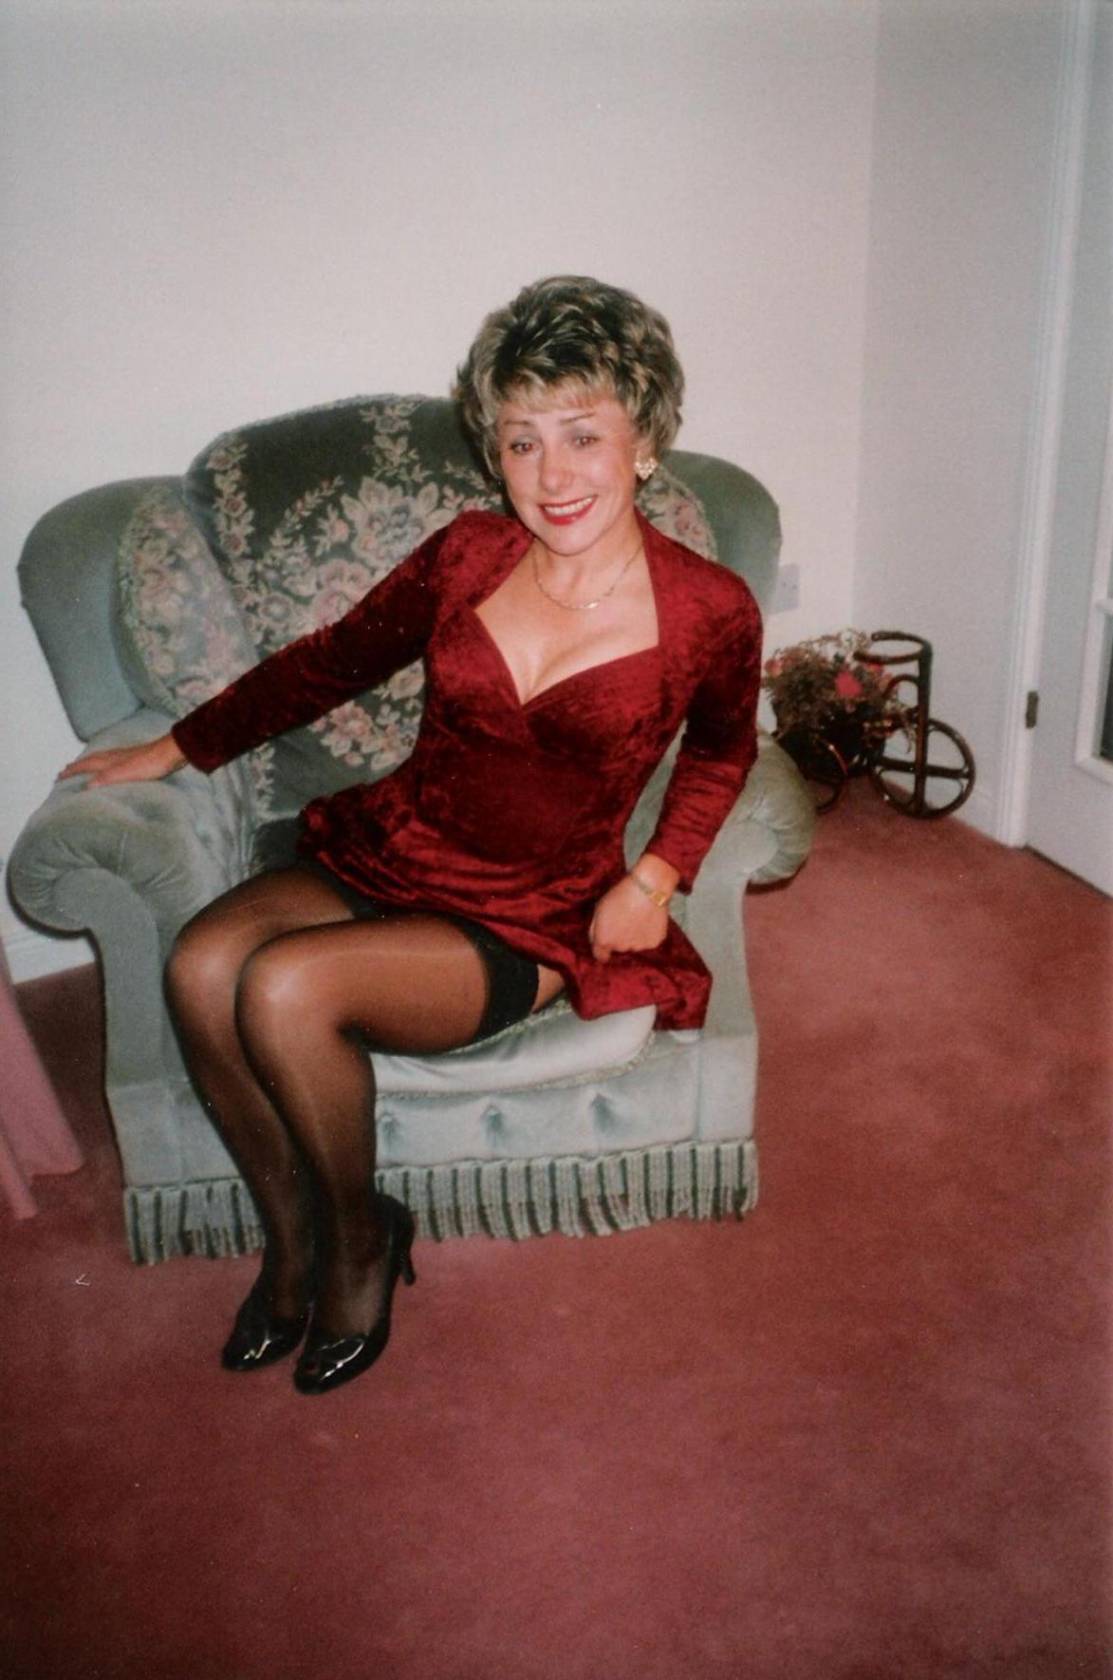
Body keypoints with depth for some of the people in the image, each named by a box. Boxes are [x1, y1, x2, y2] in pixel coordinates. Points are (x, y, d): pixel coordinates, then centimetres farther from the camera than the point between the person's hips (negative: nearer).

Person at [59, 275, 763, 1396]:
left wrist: (656, 875, -1)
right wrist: (178, 748, 16)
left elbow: (722, 746, 12)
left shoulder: (708, 611, -8)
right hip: (382, 856, 4)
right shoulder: (468, 556, -1)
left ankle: (361, 1237, 0)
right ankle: (289, 1230, 1)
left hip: (529, 924, -4)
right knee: (201, 964, -24)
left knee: (286, 986, -29)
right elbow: (332, 661, 12)